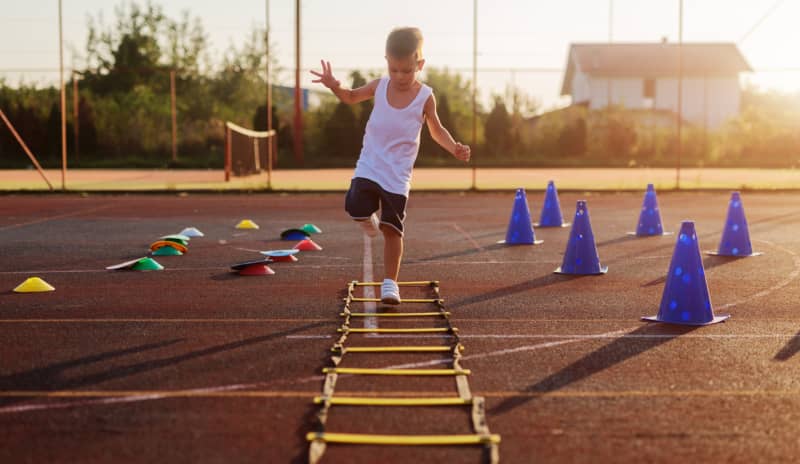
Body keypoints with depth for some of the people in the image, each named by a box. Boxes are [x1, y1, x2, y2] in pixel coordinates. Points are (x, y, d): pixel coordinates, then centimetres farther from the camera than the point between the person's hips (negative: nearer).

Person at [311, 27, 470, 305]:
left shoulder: (425, 97, -6)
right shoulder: (380, 86, 0)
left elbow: (436, 130, 7)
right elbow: (351, 97, 15)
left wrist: (454, 148, -12)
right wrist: (335, 86, -7)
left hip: (398, 175, -2)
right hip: (368, 167, 2)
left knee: (392, 229, -3)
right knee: (357, 209, -20)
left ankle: (390, 282, 9)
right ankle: (370, 219, 18)